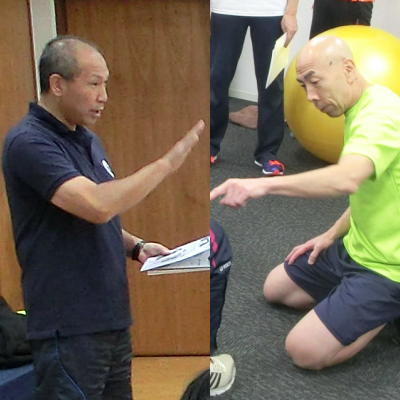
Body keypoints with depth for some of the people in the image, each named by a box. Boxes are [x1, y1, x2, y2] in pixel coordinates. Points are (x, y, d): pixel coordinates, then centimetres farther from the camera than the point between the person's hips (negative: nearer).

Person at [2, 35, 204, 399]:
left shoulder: (88, 140, 12)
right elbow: (98, 205, -31)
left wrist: (136, 247, 4)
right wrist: (168, 161, -23)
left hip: (111, 320, 9)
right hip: (68, 329, -9)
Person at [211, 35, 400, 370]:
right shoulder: (361, 110, 7)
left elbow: (346, 180, -47)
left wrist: (264, 184, -54)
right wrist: (332, 235, 9)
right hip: (356, 247, 10)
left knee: (304, 351, -15)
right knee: (275, 289, 20)